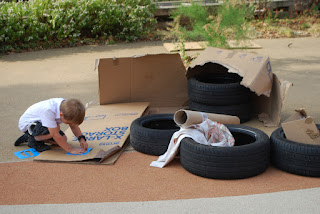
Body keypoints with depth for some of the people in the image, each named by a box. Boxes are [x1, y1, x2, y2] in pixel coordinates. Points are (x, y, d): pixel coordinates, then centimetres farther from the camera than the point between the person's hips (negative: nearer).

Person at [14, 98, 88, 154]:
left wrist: (81, 139, -22)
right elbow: (55, 135, -38)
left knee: (63, 139, -1)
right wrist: (70, 149, -35)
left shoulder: (66, 107, -19)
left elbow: (74, 126, -6)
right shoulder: (49, 110, -41)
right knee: (56, 128, -33)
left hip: (40, 123, 9)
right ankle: (33, 140, -4)